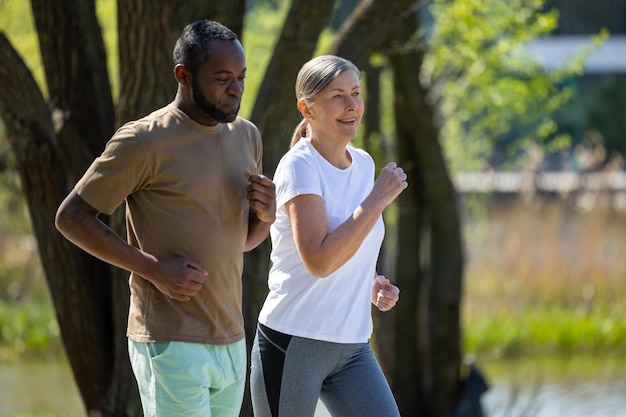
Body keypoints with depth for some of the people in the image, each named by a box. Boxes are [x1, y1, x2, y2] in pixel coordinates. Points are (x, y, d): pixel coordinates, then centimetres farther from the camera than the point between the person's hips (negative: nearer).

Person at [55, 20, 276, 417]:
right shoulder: (145, 142, -11)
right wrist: (154, 268, -16)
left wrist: (265, 215, -3)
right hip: (171, 346, -7)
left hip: (232, 343, 7)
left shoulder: (246, 136, 11)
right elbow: (71, 217, -8)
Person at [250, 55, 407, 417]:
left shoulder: (363, 164, 10)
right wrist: (377, 201, -20)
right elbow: (318, 260, -25)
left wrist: (372, 284, 6)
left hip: (351, 347, 7)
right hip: (294, 343, -7)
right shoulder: (299, 166, -12)